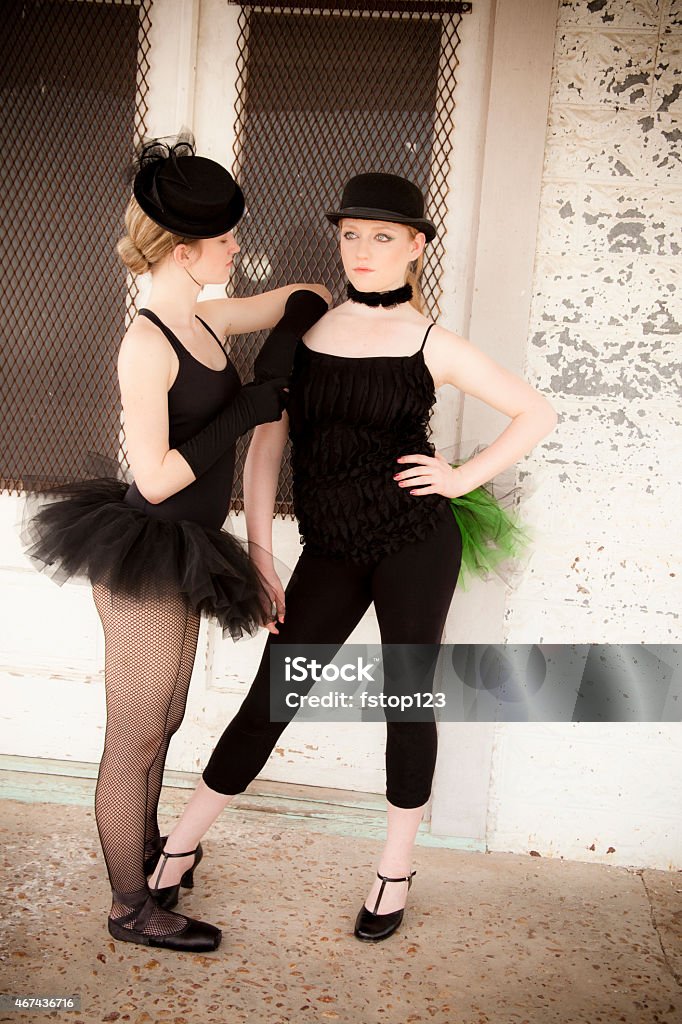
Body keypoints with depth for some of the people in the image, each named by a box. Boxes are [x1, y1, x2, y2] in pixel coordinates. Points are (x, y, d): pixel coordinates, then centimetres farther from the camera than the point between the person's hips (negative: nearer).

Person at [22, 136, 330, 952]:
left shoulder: (206, 320, 5)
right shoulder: (146, 344, -19)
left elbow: (306, 298, 20)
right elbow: (156, 478, -23)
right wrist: (249, 409, -21)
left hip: (179, 562, 8)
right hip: (144, 567, -8)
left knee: (163, 723, 23)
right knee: (135, 739, 8)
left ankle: (143, 849, 45)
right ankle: (129, 907, 26)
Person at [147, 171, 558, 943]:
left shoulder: (432, 346, -2)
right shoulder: (304, 330, 4)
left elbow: (538, 413, 6)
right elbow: (266, 444, 1)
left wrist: (463, 479, -2)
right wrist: (259, 556, -3)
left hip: (416, 540, -2)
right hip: (331, 552, 2)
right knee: (269, 699, 5)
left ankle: (395, 871, 29)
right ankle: (176, 850, 23)